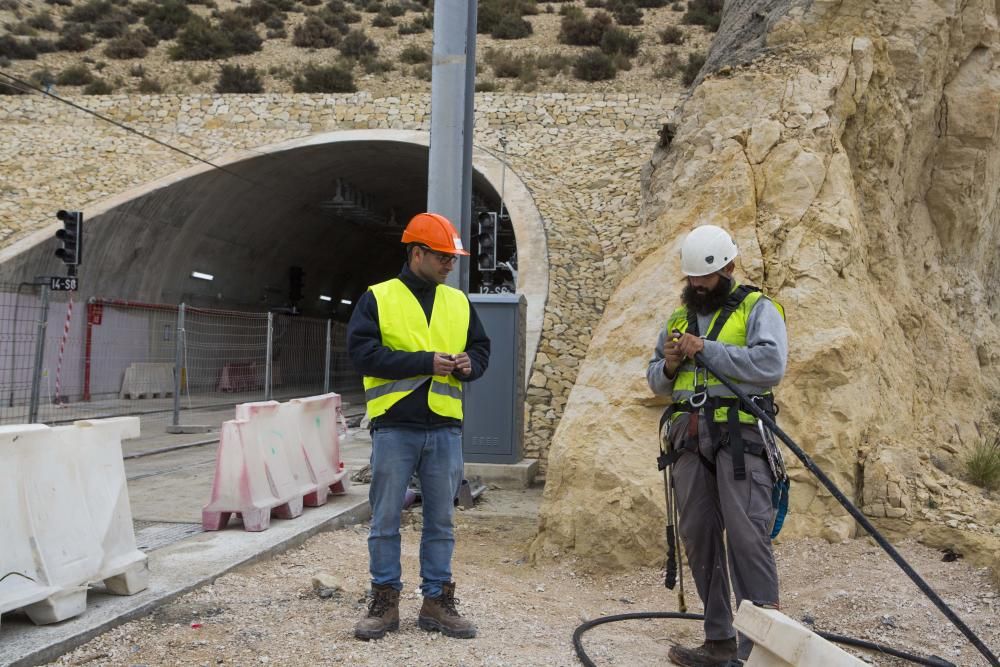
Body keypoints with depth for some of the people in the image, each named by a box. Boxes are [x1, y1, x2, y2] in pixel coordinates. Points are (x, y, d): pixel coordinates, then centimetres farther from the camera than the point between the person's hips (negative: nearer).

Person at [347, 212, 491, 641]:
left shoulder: (459, 302, 12)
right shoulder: (378, 298, -1)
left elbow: (481, 348, 17)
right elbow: (362, 352, -11)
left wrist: (469, 363, -7)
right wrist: (424, 362, -17)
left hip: (445, 430, 4)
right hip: (394, 428, -3)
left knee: (440, 520, 9)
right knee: (385, 520, 4)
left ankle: (436, 600, 21)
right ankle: (385, 601, 17)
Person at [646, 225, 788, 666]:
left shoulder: (757, 309, 2)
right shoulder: (680, 317, 20)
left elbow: (770, 365, -15)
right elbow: (656, 382, 23)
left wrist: (705, 349, -13)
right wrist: (668, 366, 0)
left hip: (740, 437, -6)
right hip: (689, 439, 6)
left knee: (747, 538, -10)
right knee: (698, 538, 7)